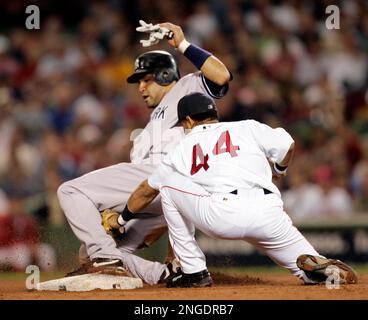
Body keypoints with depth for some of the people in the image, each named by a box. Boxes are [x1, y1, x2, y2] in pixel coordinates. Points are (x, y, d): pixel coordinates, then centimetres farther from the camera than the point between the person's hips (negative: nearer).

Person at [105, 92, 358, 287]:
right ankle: (320, 266, -23)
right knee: (305, 263, 18)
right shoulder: (247, 127, 25)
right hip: (270, 216, 2)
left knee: (169, 183, 21)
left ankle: (194, 270, 18)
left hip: (221, 217, -2)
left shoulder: (183, 149, 26)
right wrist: (278, 171, 35)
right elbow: (287, 145, 11)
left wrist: (122, 219, 53)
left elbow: (146, 191, 36)